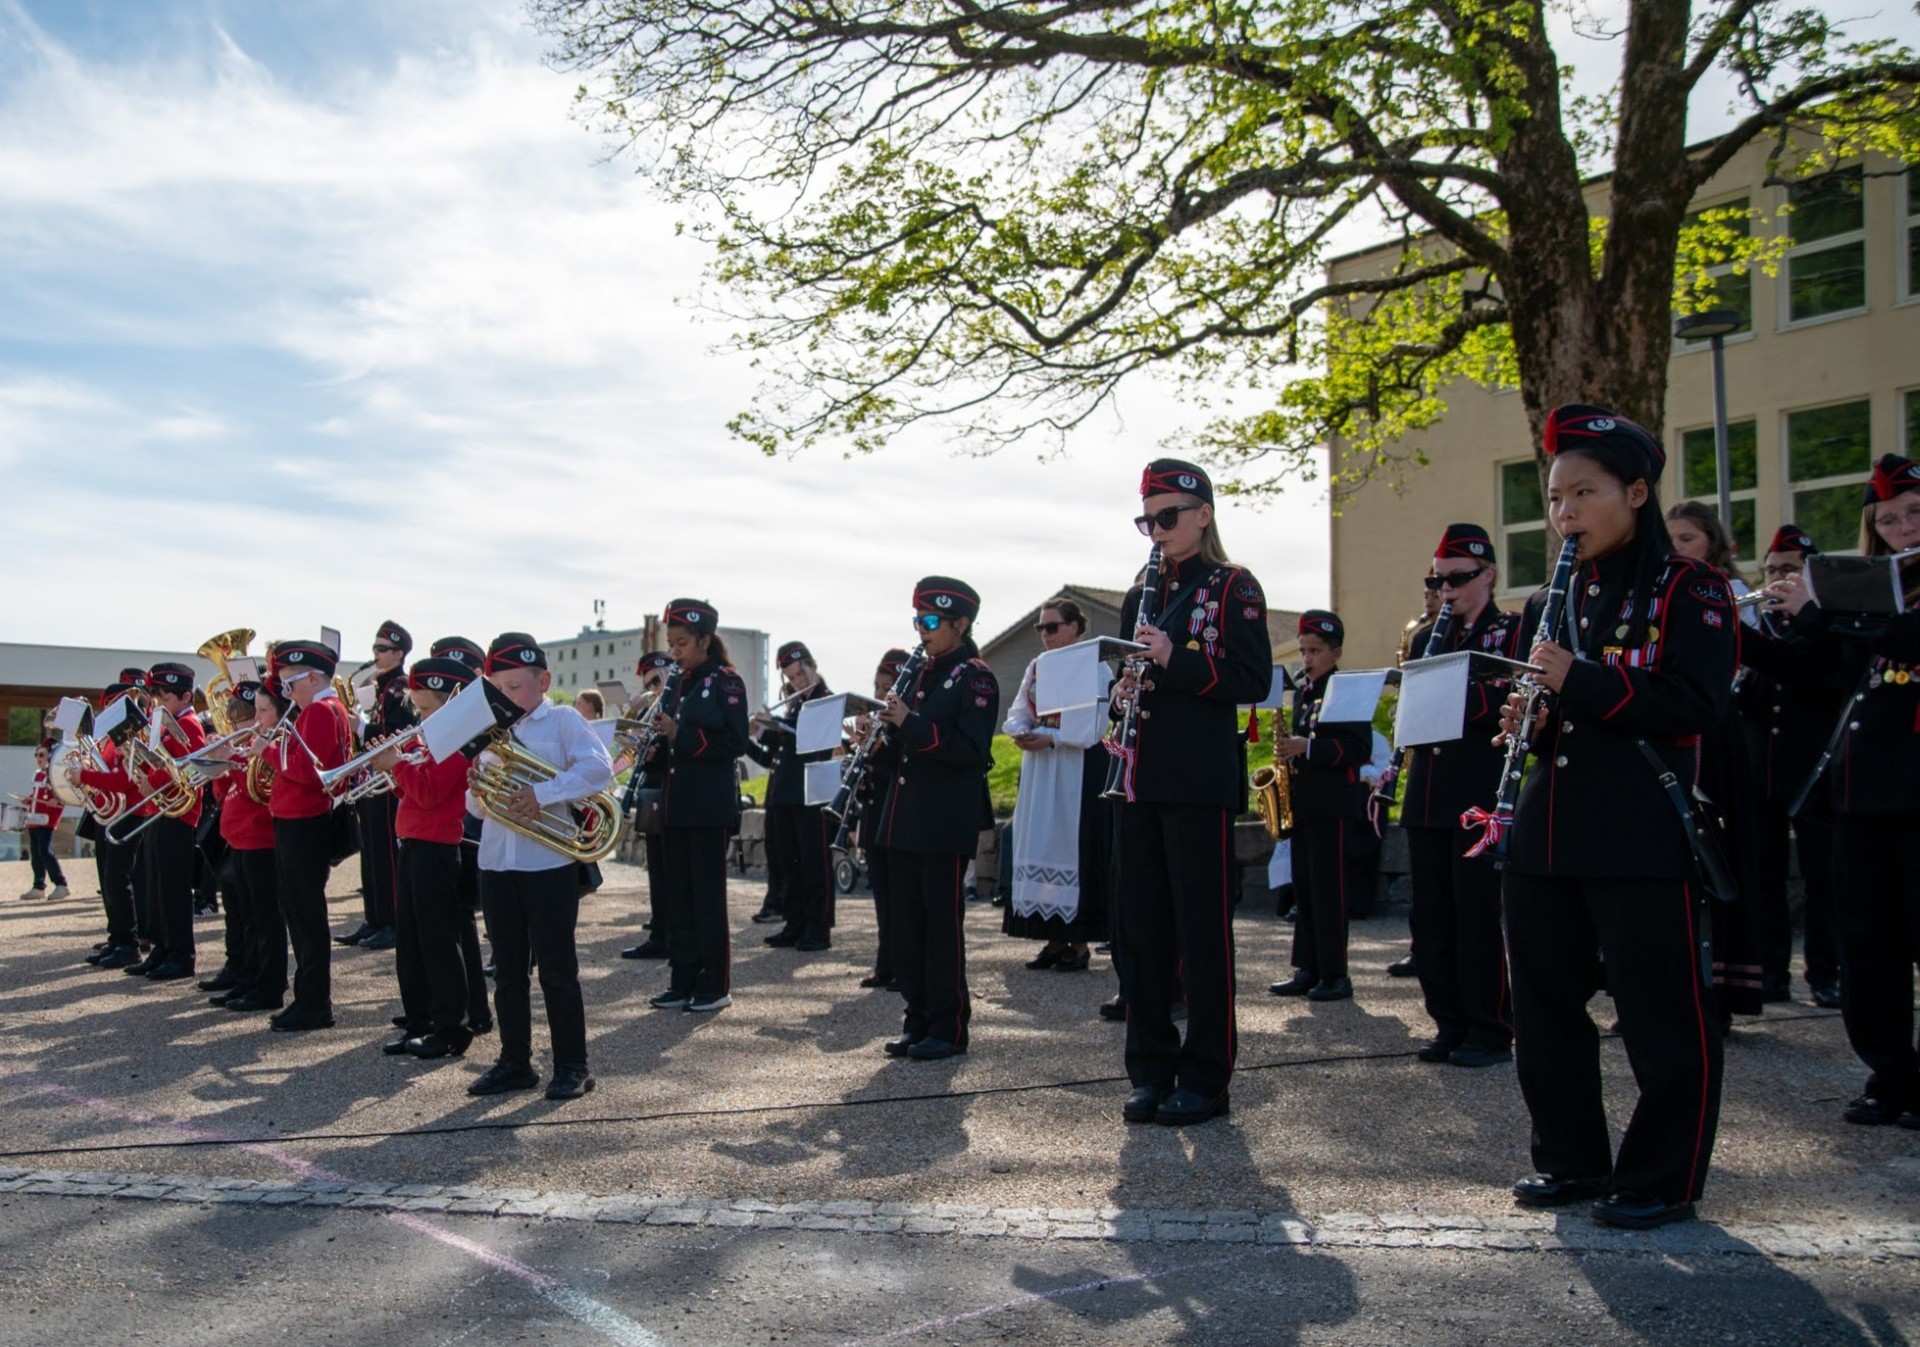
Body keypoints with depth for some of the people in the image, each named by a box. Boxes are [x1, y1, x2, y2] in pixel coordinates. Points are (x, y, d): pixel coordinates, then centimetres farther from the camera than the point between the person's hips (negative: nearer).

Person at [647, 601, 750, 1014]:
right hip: (677, 805, 8)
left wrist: (681, 735, -20)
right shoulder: (680, 685, 16)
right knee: (677, 897, 9)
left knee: (708, 897, -2)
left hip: (710, 806, -8)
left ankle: (715, 986, 6)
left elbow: (735, 742, -16)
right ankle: (683, 982, 18)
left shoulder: (725, 682, -7)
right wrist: (659, 737, 2)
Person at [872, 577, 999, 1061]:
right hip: (906, 822, 8)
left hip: (947, 825, -8)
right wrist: (890, 726, 2)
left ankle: (949, 1026, 8)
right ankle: (918, 1020, 19)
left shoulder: (975, 678, -8)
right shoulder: (920, 675, 16)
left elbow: (972, 749, -19)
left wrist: (911, 723, -21)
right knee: (906, 925, 10)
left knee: (943, 924, -1)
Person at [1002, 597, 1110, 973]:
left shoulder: (1094, 667, -6)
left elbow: (1090, 728, -14)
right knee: (1039, 847, 6)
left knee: (1074, 849, -5)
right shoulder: (1036, 667, 15)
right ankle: (1053, 939, 15)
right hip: (1038, 770, 7)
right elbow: (1018, 713, 11)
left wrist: (1049, 738, -21)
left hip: (1077, 773, -7)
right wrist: (1021, 733, -9)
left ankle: (1078, 942, 3)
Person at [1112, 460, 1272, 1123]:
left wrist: (1175, 658, -20)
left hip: (1200, 782, -6)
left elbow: (1254, 681, -10)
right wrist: (1122, 691, -2)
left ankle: (1205, 1077, 11)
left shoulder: (1233, 587, -1)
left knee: (1202, 929, 0)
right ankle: (1150, 1070, 19)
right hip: (1140, 782, 6)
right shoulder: (1141, 595, 17)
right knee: (1139, 927, 8)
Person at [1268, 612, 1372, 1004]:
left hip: (1333, 806, -8)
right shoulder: (1301, 693, 16)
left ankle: (1335, 975, 1)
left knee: (1329, 891, -5)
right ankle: (1308, 970, 17)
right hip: (1302, 805, 8)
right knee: (1304, 890, 10)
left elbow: (1359, 747, -16)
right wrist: (1288, 751, 6)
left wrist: (1307, 747, -22)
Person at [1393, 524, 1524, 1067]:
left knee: (1478, 911, -3)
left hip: (1481, 796, -6)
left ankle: (1489, 1031, 7)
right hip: (1427, 798, 6)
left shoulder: (1514, 631, 2)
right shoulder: (1426, 640, 18)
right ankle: (1450, 1024, 17)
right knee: (1431, 914, 7)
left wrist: (1457, 695, -20)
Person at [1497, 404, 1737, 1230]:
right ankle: (1571, 1159, 27)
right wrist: (1522, 718, -1)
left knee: (1661, 1014, 2)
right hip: (1544, 834, 7)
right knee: (1545, 1006, 12)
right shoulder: (1550, 604, 16)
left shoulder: (1687, 592, -3)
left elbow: (1697, 704, -15)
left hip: (1643, 835, -6)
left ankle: (1664, 1178, 17)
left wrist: (1581, 681, -22)